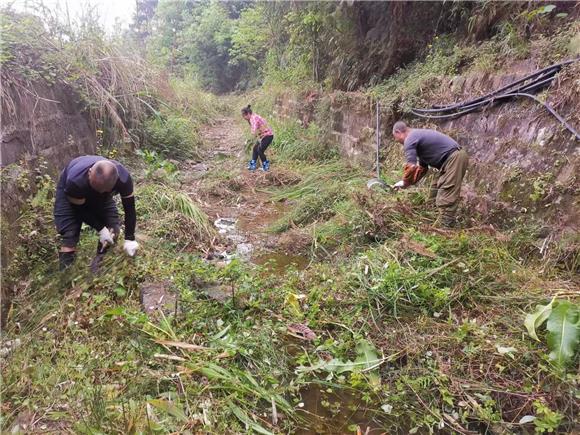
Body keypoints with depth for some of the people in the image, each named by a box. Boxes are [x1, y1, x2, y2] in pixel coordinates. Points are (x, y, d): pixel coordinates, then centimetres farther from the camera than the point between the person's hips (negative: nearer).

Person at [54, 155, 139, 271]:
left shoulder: (123, 178, -36)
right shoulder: (75, 181, -43)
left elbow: (129, 208, -23)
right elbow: (79, 209, -25)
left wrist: (130, 239, -23)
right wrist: (101, 229, -27)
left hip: (100, 196, 3)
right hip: (68, 192, -3)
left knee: (112, 230, -9)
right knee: (69, 236, -17)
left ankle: (100, 265, 12)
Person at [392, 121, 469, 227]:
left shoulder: (409, 140, -10)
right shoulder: (418, 136, 22)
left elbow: (411, 166, -19)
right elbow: (422, 167, 26)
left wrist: (405, 183, -2)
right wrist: (408, 182, 21)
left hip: (454, 158, -11)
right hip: (452, 157, 11)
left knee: (447, 196, -12)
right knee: (435, 193, 14)